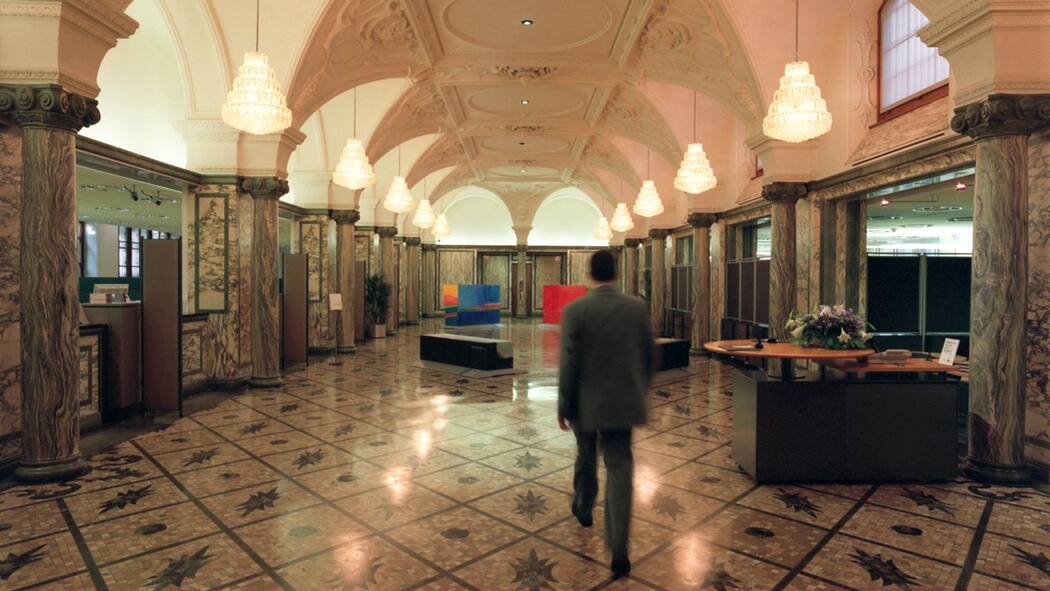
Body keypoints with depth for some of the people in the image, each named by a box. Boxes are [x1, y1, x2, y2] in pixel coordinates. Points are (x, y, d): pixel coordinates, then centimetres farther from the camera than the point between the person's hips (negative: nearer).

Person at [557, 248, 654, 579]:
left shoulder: (575, 310, -13)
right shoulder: (638, 307, -3)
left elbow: (568, 363, -13)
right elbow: (648, 356, 5)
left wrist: (563, 407, -3)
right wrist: (639, 394, 19)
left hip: (586, 402, -1)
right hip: (622, 402, 1)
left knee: (586, 458, 23)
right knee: (619, 468, 3)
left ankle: (583, 509, 46)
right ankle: (618, 549, -4)